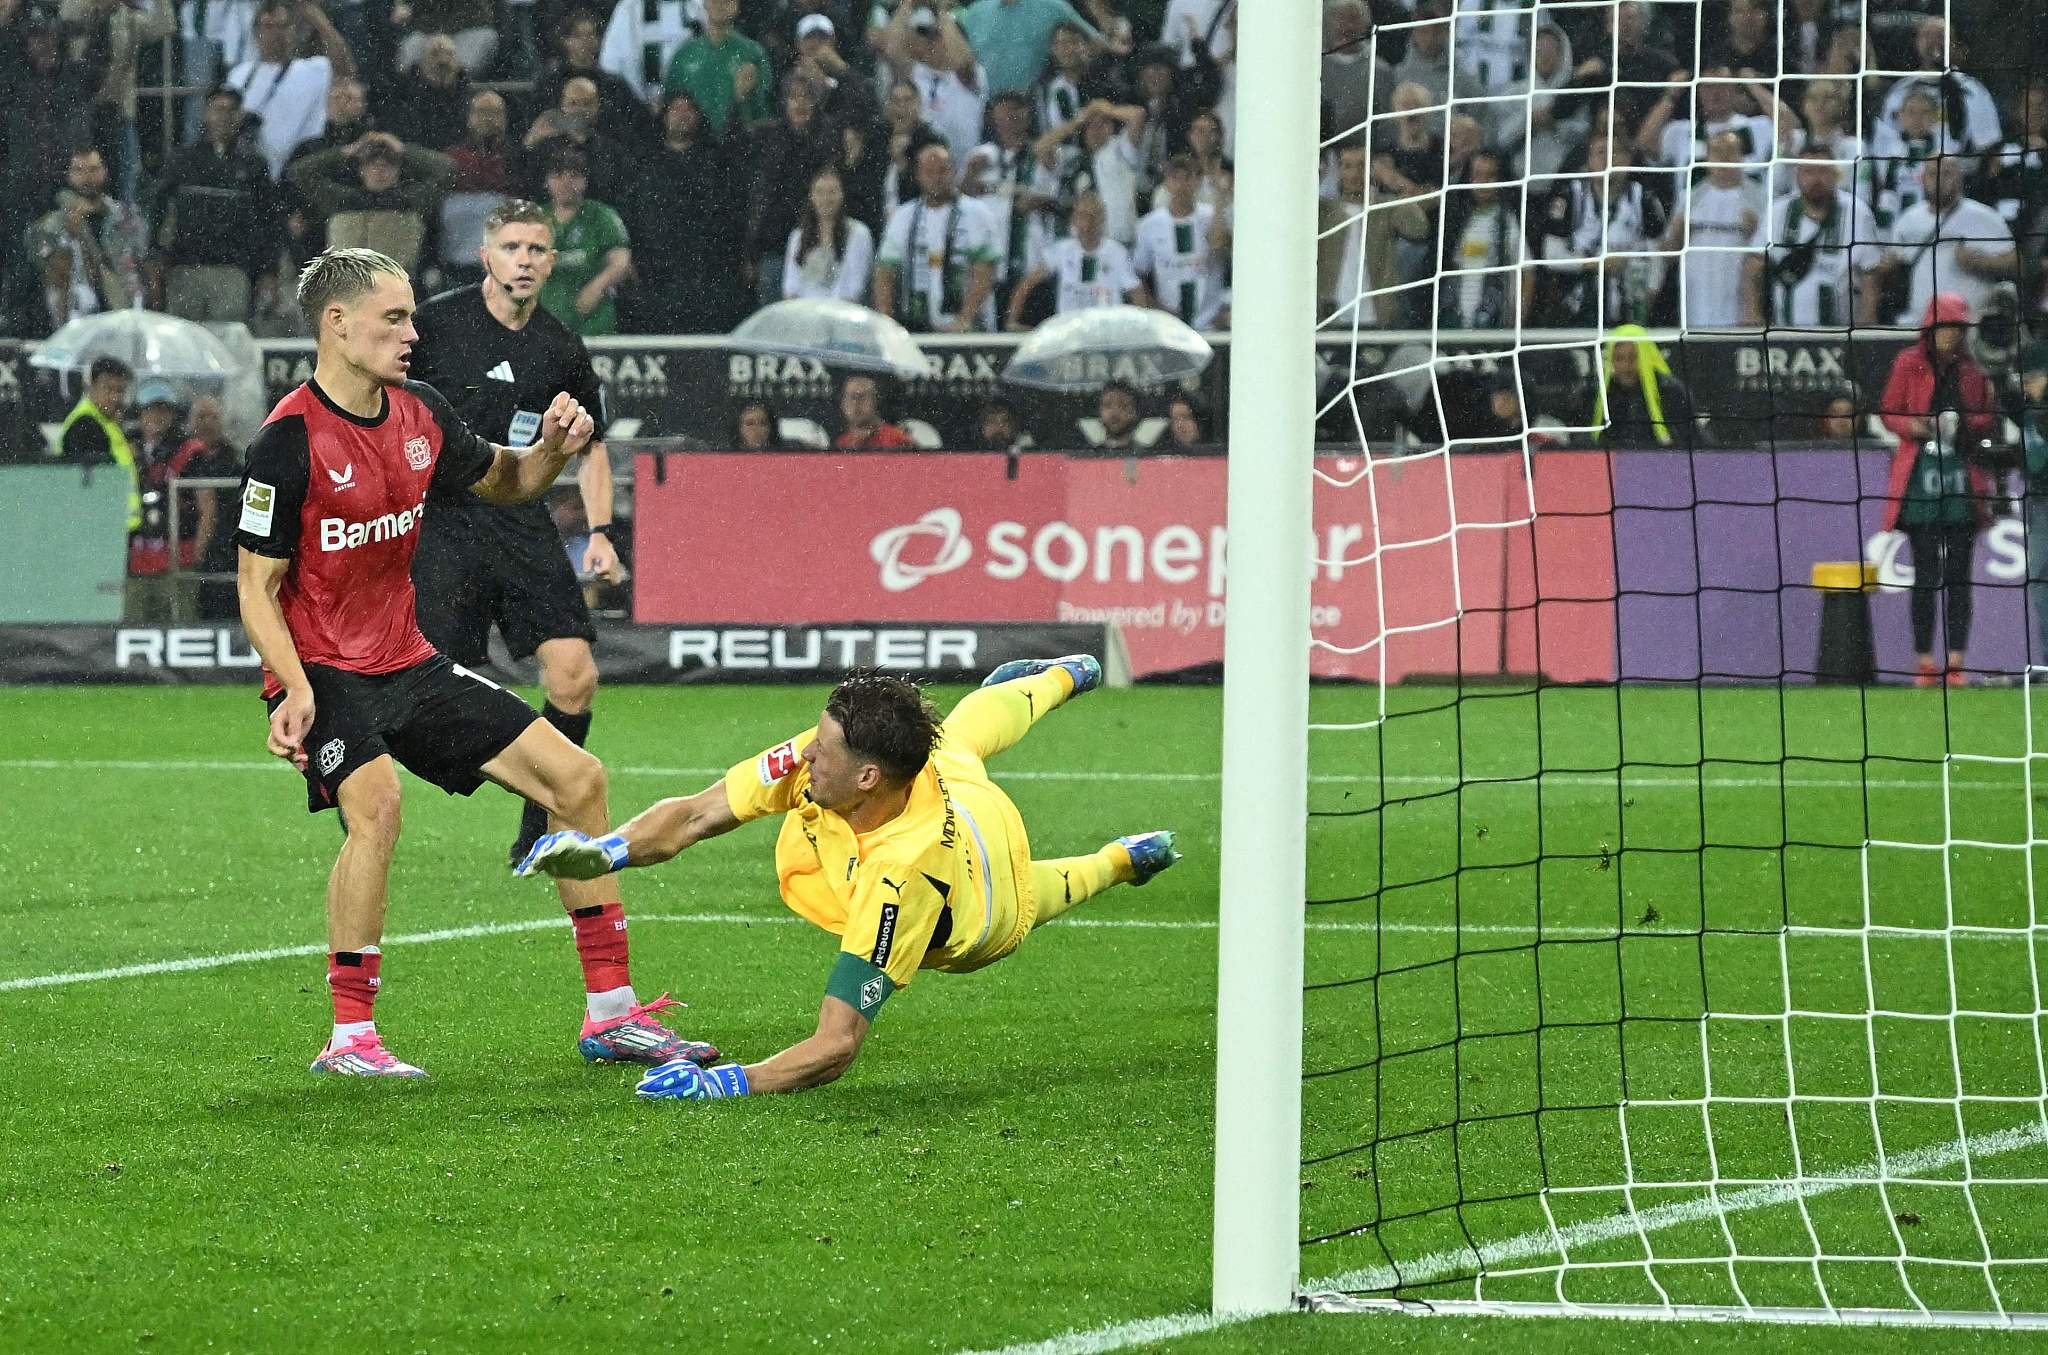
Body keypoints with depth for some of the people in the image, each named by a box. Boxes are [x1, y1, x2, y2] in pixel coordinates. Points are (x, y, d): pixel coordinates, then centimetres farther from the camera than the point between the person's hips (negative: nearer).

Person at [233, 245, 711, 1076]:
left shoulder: (421, 416, 5)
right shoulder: (290, 440, -16)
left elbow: (502, 483, 23)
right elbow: (257, 587, -13)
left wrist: (551, 450, 1)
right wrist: (296, 690, -26)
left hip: (407, 663, 8)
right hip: (322, 670, -8)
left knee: (577, 779, 2)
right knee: (376, 801, -35)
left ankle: (611, 1015, 9)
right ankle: (350, 1038, -24)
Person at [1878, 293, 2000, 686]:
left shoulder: (1971, 371, 8)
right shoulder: (1908, 364, 3)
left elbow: (1989, 420, 12)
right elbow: (1888, 412, 6)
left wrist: (1967, 425, -9)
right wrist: (1912, 426, -14)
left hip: (1962, 474, 2)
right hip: (1920, 475, -2)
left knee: (1958, 574, 0)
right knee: (1925, 575, -2)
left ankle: (1955, 662, 2)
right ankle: (1925, 662, 2)